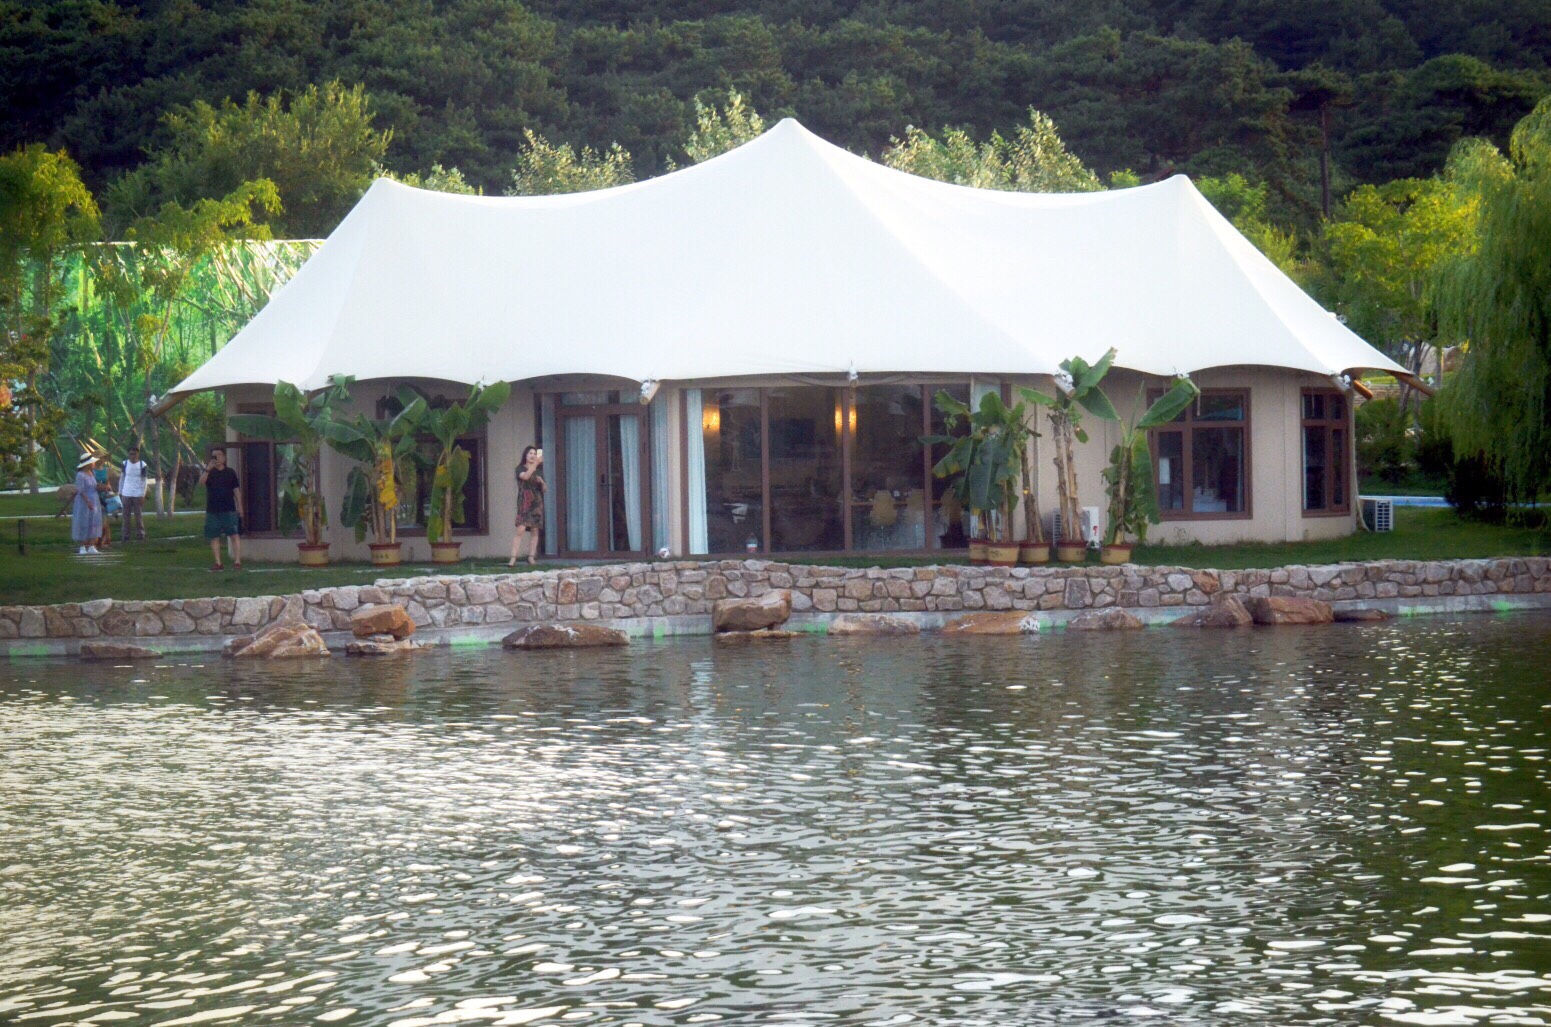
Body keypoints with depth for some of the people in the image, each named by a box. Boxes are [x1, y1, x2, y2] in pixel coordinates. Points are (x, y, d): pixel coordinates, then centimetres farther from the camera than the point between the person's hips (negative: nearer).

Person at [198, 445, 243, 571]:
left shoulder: (230, 472, 7)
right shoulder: (209, 473, 7)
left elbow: (236, 490, 9)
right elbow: (201, 482, -14)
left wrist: (240, 507, 4)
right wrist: (207, 469, -28)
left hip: (229, 510, -1)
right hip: (213, 511, 1)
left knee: (234, 535, -8)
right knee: (214, 537, 3)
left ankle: (237, 561, -8)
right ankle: (217, 563, 9)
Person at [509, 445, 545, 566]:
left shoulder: (538, 471, 17)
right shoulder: (521, 468, 5)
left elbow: (544, 489, 19)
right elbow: (525, 476, -18)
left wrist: (541, 482, -2)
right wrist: (536, 463, -24)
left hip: (537, 502, 5)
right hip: (524, 502, -5)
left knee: (535, 531, 2)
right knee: (521, 529, -16)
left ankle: (531, 557, 7)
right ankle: (513, 558, -18)